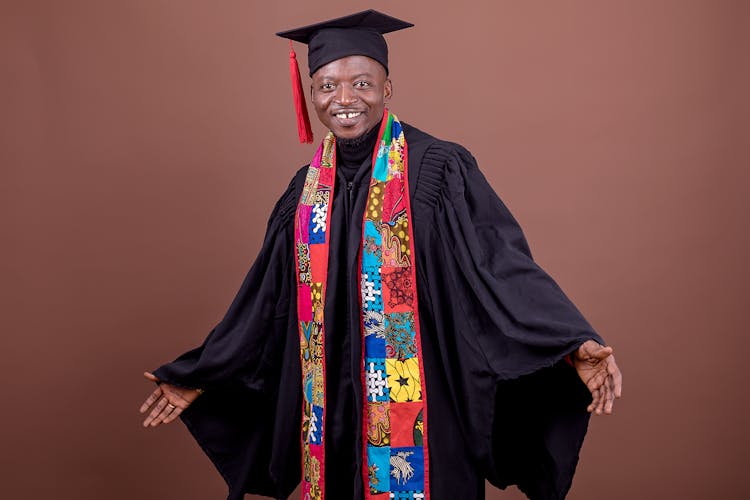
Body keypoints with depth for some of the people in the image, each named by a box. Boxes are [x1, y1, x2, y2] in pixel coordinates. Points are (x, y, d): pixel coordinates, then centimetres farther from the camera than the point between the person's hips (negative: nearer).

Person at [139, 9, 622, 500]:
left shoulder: (438, 171, -7)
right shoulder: (307, 189, 7)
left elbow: (501, 266, -14)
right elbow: (267, 303, 13)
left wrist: (576, 344, -28)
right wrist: (198, 377, 15)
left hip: (420, 410, -4)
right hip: (330, 410, 5)